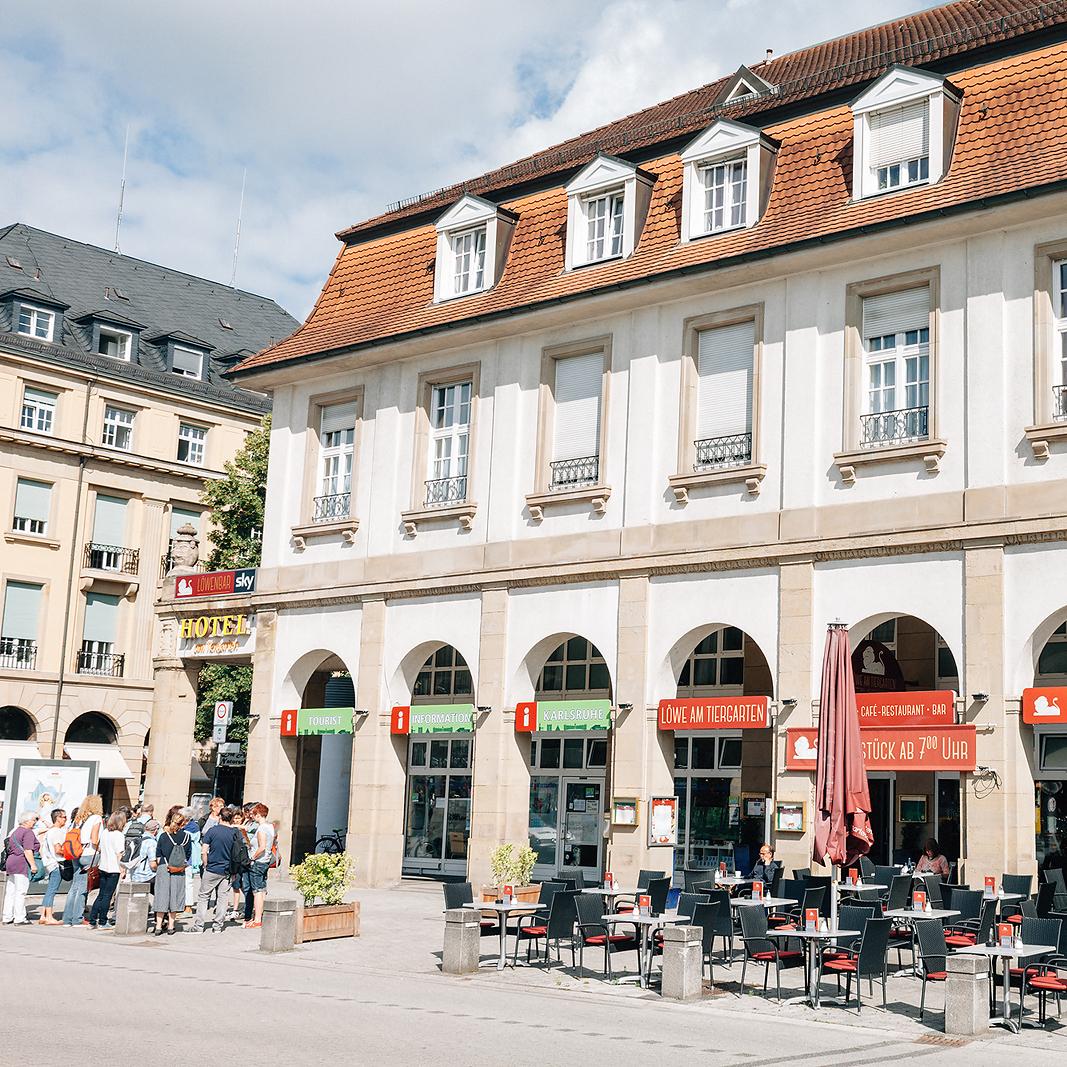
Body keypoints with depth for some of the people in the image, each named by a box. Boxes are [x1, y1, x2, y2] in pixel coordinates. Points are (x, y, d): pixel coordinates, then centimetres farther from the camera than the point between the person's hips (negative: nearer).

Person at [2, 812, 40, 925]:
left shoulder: (16, 831, 20)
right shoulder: (28, 832, -9)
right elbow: (27, 851, -17)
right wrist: (33, 865, -17)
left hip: (11, 862, 9)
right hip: (22, 864, -9)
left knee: (10, 891, 10)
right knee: (21, 891, -7)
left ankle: (7, 918, 12)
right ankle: (19, 919, -7)